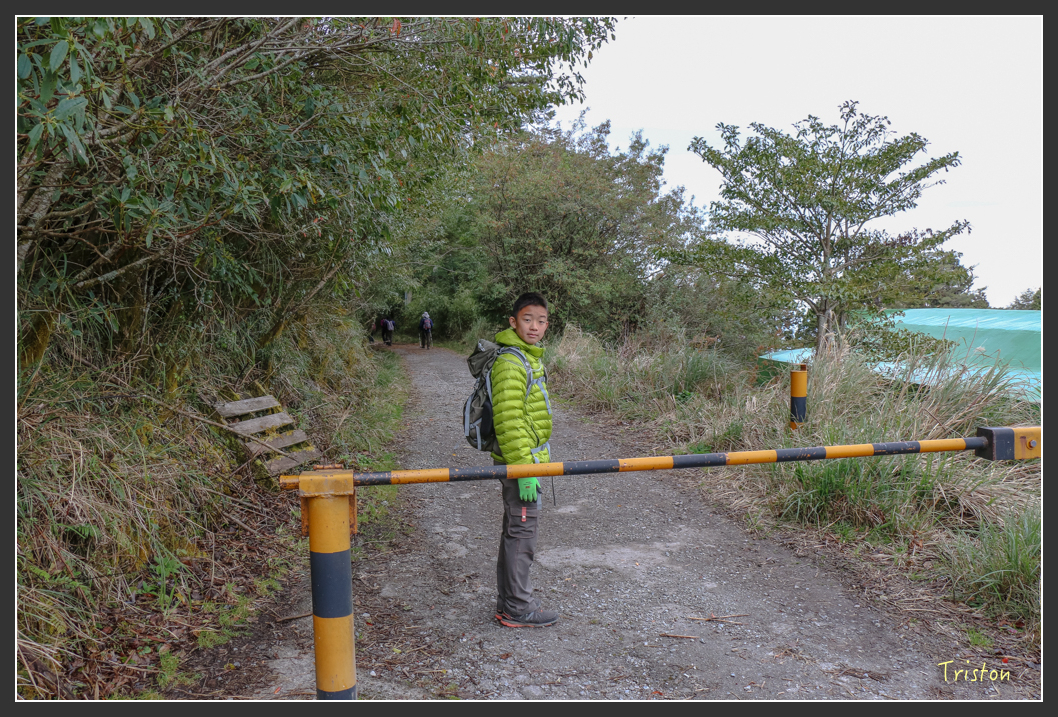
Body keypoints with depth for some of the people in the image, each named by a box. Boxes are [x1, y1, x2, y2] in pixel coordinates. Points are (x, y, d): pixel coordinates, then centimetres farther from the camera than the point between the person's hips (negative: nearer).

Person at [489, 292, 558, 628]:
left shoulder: (530, 358, 14)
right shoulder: (510, 363, -19)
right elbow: (508, 422, -24)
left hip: (529, 460, 10)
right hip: (519, 461, -10)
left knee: (516, 532, 17)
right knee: (522, 532, -2)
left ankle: (508, 603, 29)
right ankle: (518, 609, 9)